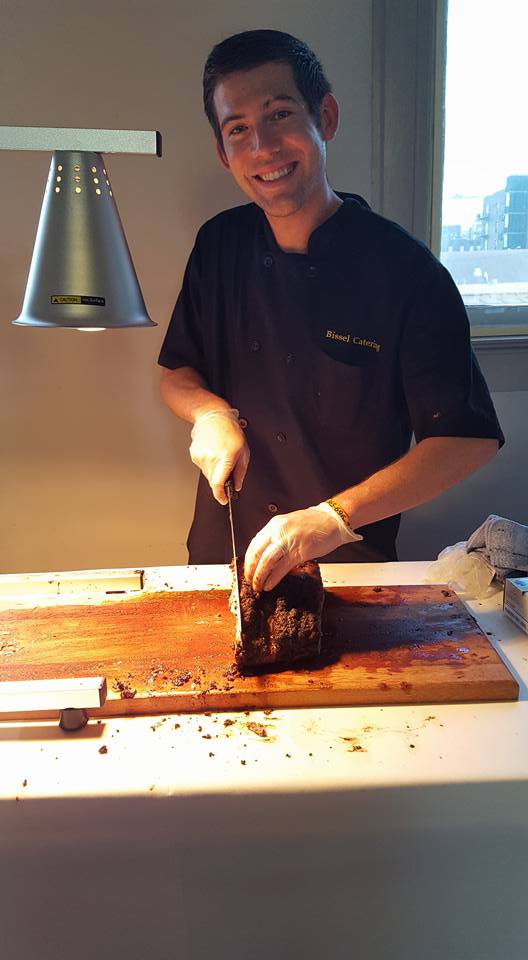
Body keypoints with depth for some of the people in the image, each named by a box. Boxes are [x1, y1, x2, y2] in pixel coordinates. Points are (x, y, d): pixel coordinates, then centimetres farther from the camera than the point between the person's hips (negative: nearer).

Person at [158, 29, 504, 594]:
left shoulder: (406, 270, -19)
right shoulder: (219, 245, -5)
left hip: (350, 562, -3)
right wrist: (209, 409, -18)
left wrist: (335, 518, -32)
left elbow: (470, 440, -20)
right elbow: (175, 375, 6)